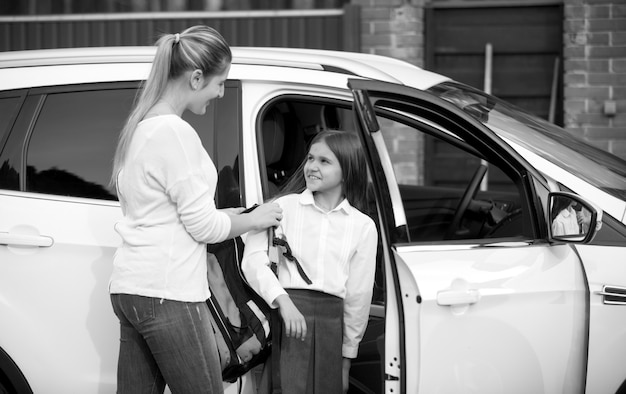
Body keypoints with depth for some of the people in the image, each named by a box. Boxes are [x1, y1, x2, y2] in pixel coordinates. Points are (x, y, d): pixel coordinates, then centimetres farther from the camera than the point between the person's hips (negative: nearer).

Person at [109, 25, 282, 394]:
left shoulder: (140, 128, 15)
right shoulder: (176, 133, -14)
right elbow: (202, 226, -13)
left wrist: (223, 215, 15)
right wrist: (254, 220, 4)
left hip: (129, 290, 10)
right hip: (168, 295, -9)